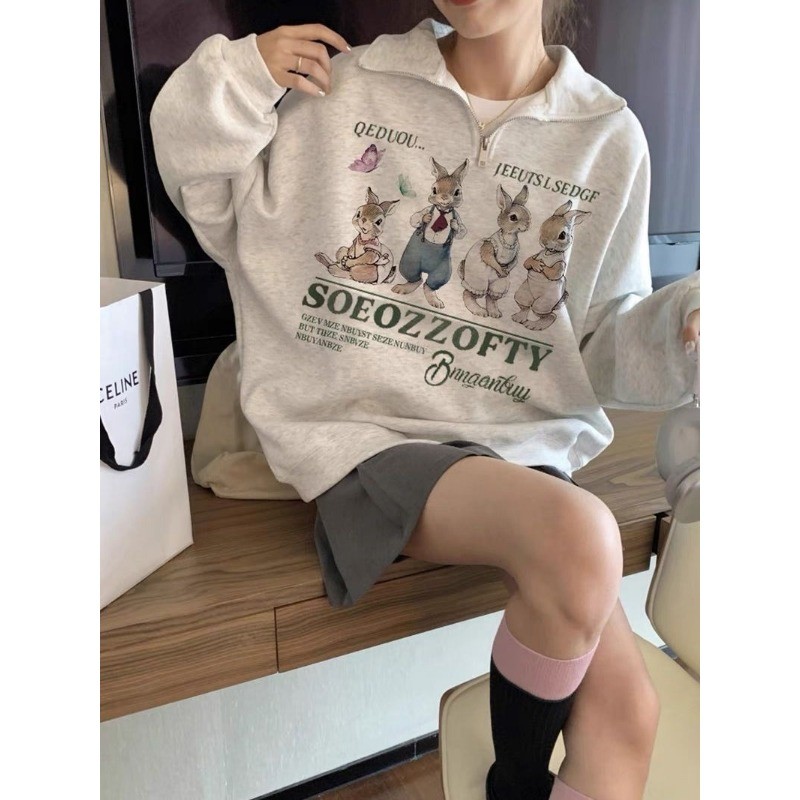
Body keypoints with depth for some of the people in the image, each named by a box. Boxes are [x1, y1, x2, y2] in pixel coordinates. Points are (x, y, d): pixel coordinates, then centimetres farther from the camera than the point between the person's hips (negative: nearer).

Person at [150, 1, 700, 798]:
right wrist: (233, 86, -4)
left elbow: (600, 346, 9)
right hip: (366, 431, -3)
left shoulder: (610, 138, 6)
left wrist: (682, 325, -11)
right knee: (580, 540, -29)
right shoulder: (346, 87, 1)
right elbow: (218, 216, 10)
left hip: (525, 445, 4)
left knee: (625, 713, -11)